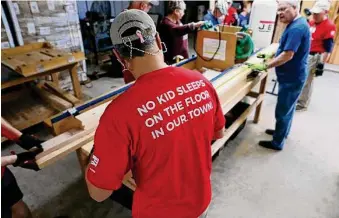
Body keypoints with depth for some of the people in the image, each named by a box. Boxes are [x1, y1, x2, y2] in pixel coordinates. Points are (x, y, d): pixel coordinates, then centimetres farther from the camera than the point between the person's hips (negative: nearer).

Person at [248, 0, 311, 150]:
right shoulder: (296, 24, 9)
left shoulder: (297, 28, -24)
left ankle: (277, 143, 16)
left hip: (292, 78, -11)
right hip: (292, 75, 11)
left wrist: (265, 66, -25)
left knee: (282, 111, 1)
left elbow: (288, 55, -29)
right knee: (288, 107, 23)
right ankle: (282, 132, 42)